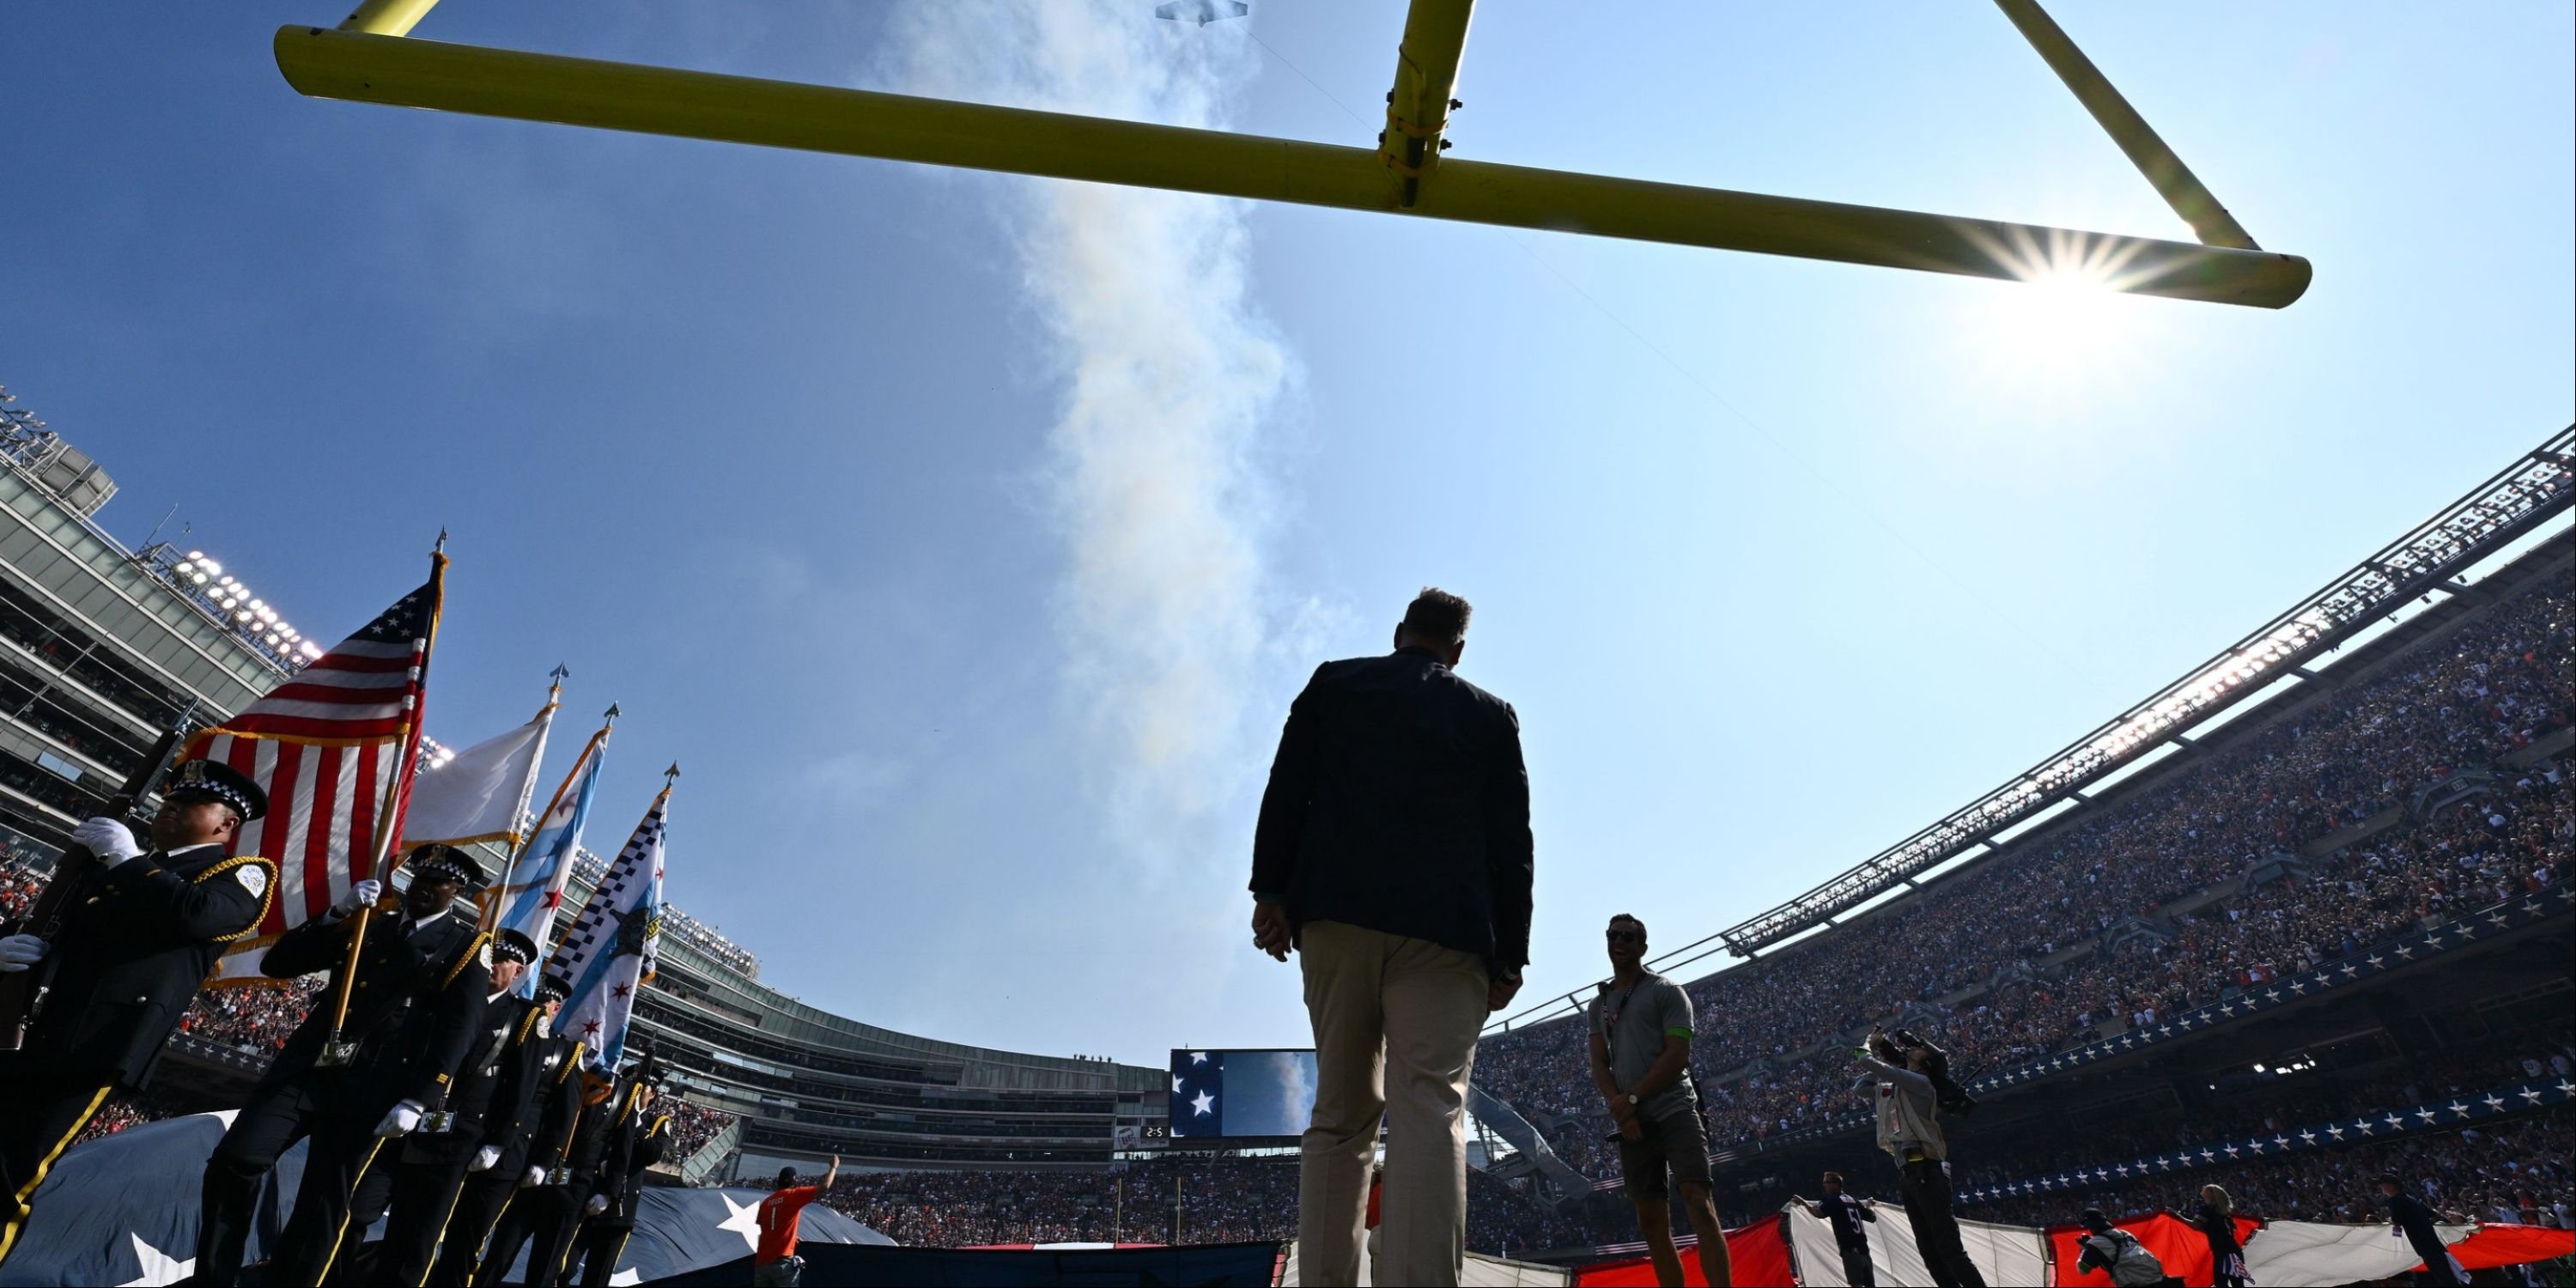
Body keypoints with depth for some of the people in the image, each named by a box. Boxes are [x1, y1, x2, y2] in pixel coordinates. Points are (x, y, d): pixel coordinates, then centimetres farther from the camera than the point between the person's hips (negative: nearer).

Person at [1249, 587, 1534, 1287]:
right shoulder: (1491, 714, 15)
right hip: (1446, 929, -1)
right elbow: (1511, 840, 9)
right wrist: (1509, 953, 10)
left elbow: (1286, 790, 3)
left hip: (1336, 914, 1)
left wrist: (1269, 891, 0)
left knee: (1341, 1113, 9)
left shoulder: (1332, 683, 15)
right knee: (1431, 1110, -7)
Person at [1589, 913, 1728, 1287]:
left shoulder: (1666, 991, 2)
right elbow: (1599, 1065, 11)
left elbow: (1678, 1056, -8)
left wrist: (1632, 1097, -13)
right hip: (1631, 1122, 5)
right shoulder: (1598, 1004, 16)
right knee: (1652, 1223, 6)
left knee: (1698, 1203, -18)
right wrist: (1619, 1108, -7)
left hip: (1674, 1111, -5)